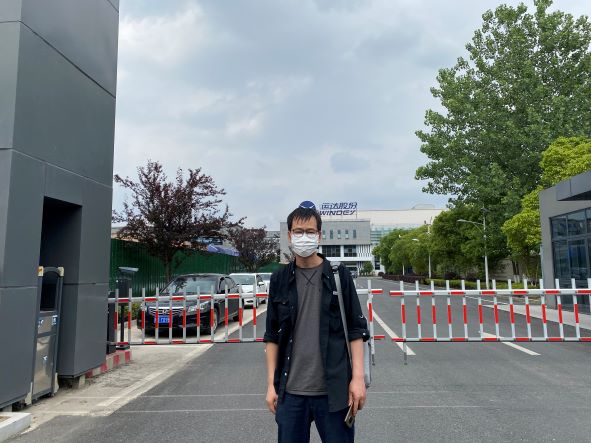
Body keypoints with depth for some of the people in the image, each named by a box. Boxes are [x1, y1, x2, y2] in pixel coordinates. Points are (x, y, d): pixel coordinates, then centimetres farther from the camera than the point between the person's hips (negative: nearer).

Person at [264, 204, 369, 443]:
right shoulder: (280, 279, 4)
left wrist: (357, 377, -7)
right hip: (290, 391, 2)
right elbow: (272, 336, 8)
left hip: (334, 389, -1)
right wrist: (271, 383, 5)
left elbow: (356, 330, 0)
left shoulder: (339, 275, -1)